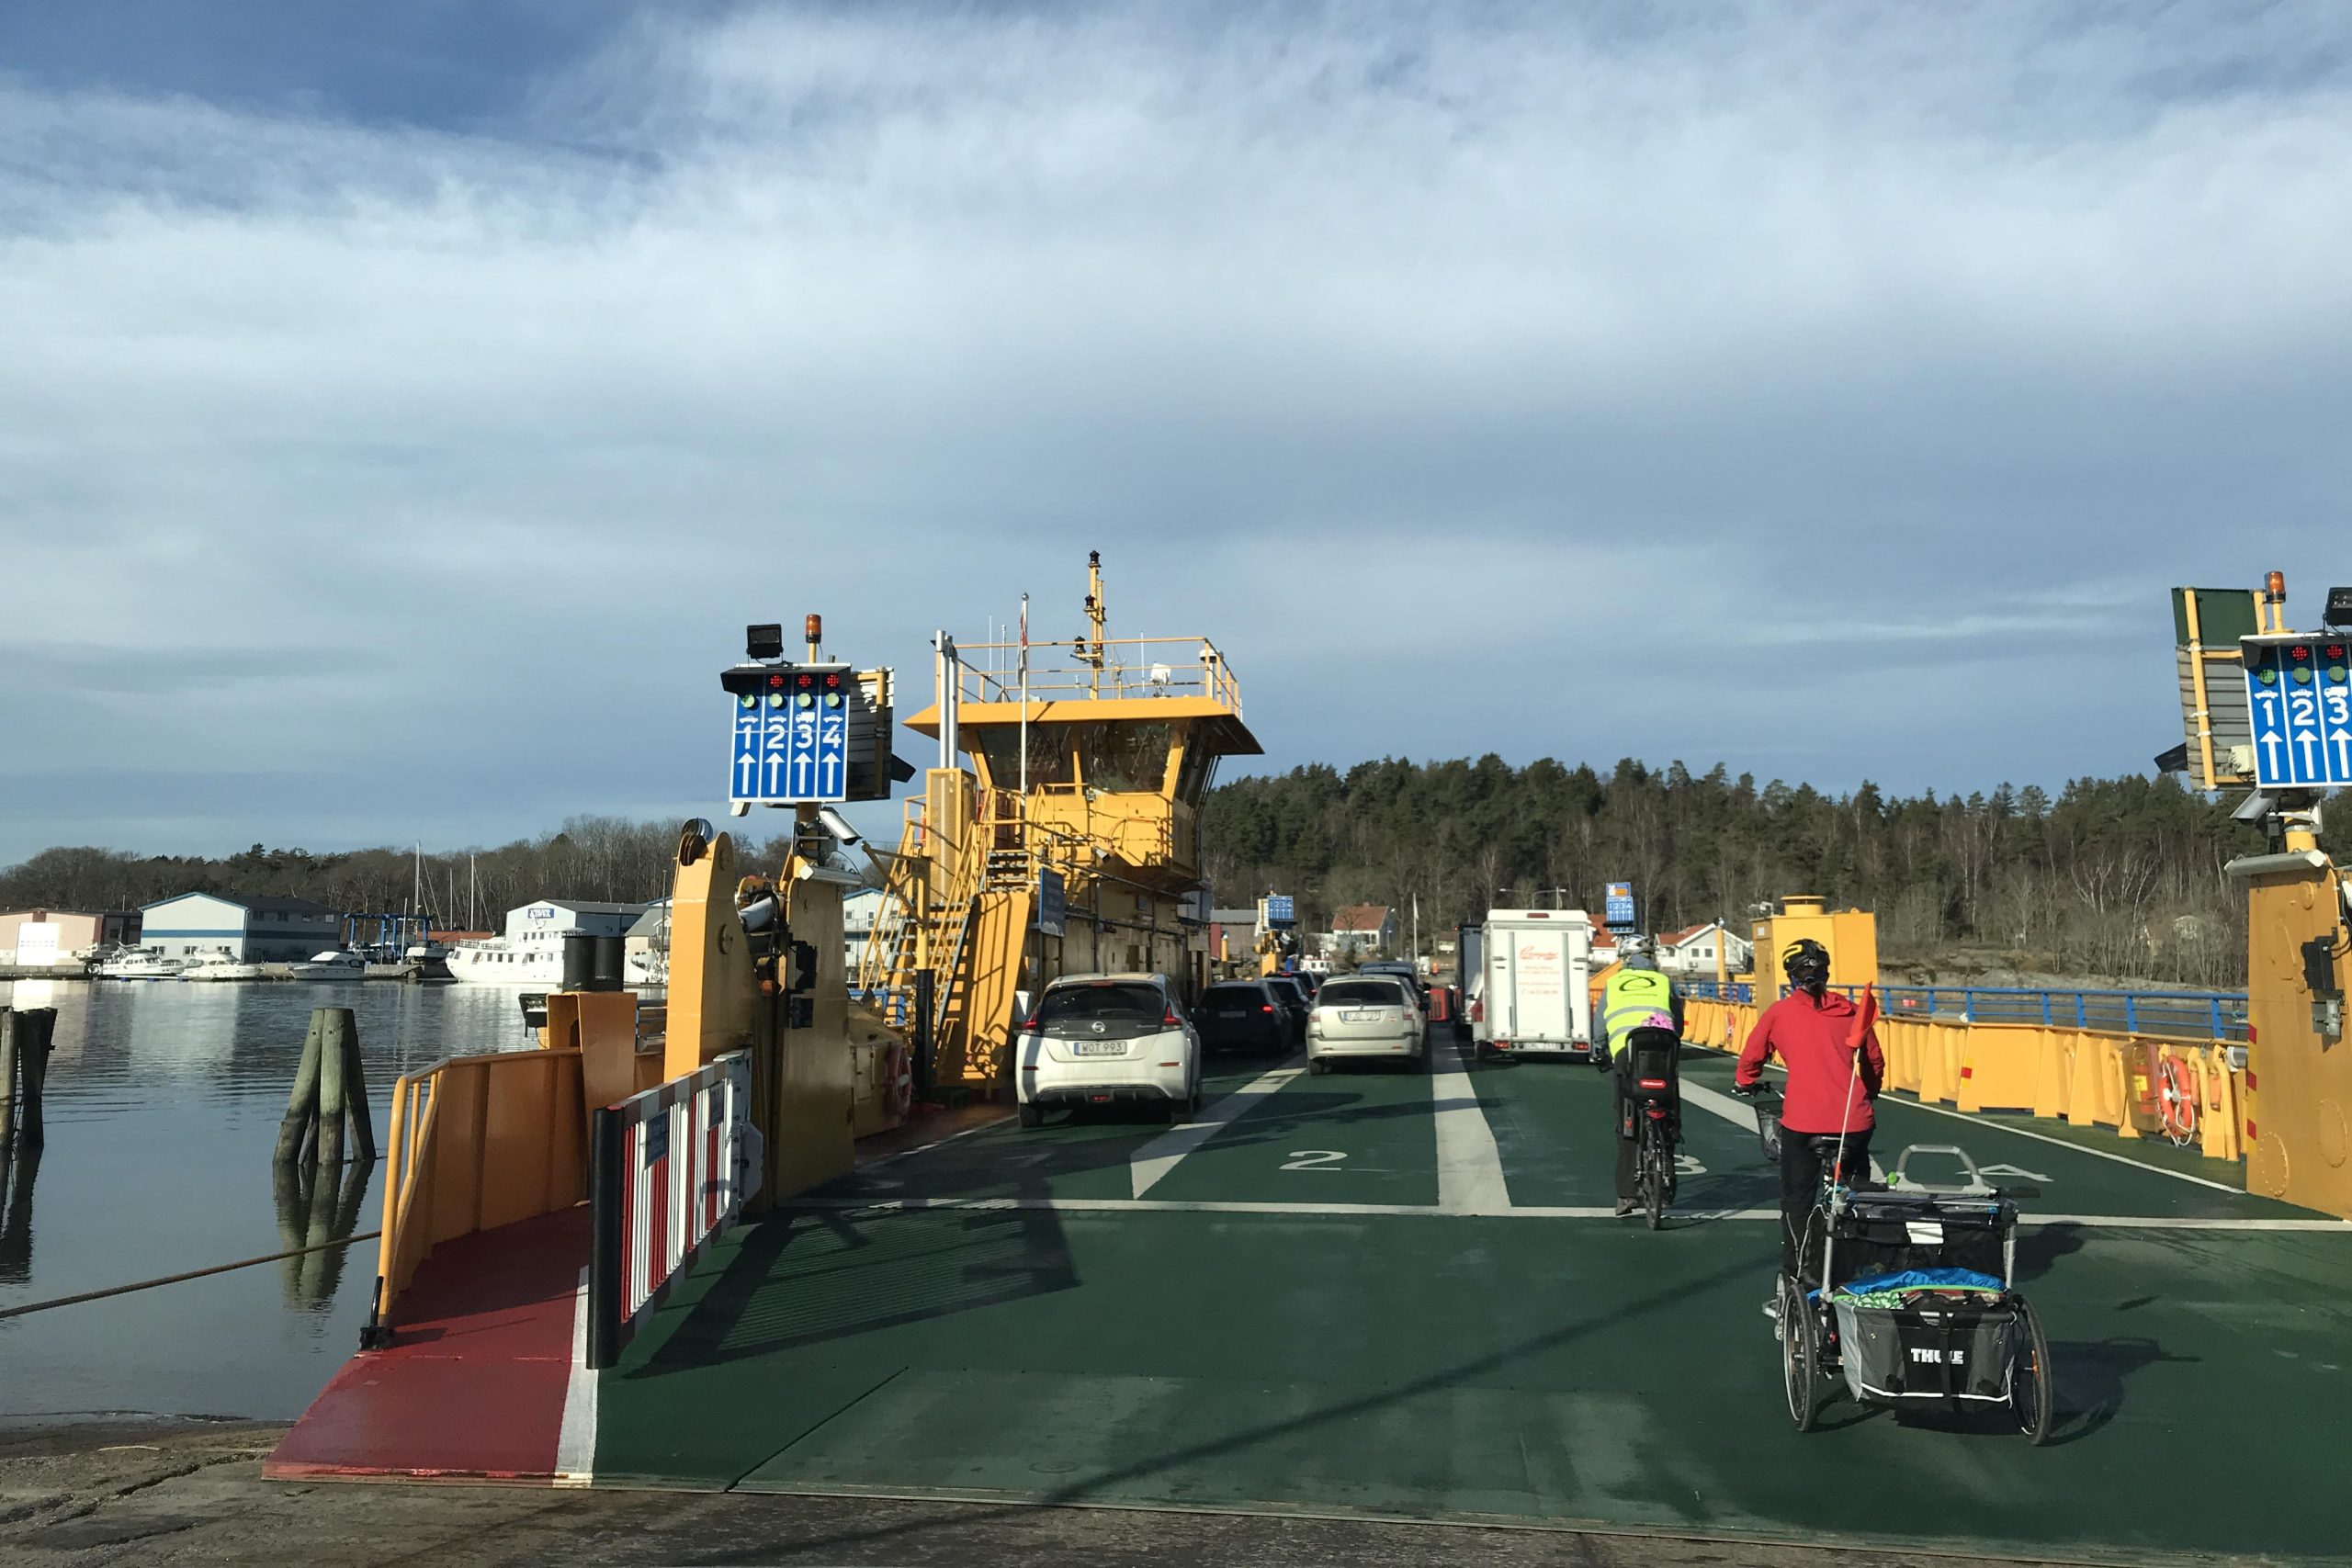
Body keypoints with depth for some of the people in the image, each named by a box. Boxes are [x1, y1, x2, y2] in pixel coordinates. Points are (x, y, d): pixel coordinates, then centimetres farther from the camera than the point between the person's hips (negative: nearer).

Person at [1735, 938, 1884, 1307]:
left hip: (1802, 1122, -3)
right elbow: (1876, 1063, 16)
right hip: (1855, 1122, 3)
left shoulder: (1780, 1012, 3)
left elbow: (1750, 1059, 13)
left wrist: (1745, 1083, 35)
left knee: (1797, 1204, 8)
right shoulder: (1850, 1011, 9)